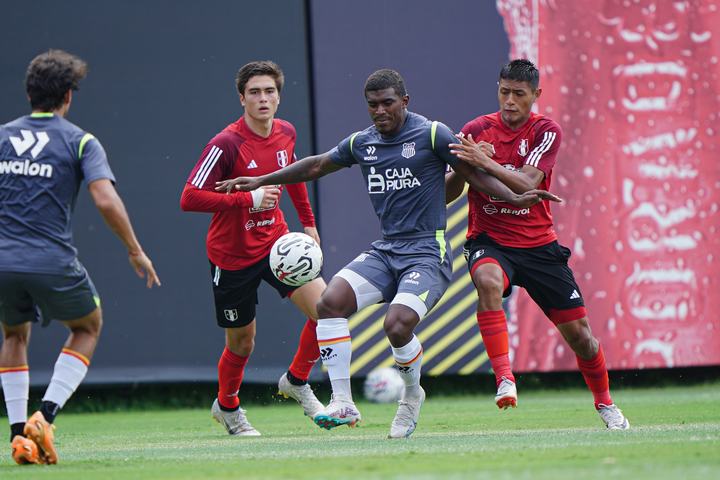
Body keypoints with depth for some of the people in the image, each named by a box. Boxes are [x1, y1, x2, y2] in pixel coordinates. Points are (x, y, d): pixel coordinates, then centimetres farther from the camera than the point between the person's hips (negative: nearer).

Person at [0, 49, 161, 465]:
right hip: (53, 262, -3)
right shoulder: (79, 142, 0)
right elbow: (106, 200, -12)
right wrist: (136, 251, -3)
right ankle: (45, 417, 4)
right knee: (88, 327, 22)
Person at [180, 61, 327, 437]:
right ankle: (227, 406, 37)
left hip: (276, 243, 5)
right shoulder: (226, 144, -22)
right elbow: (189, 198, -27)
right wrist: (248, 199, -31)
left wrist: (308, 221, 20)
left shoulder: (286, 133, -2)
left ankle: (296, 380, 13)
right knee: (241, 344, 8)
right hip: (232, 256, -5)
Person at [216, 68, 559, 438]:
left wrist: (514, 199, -10)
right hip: (385, 251, 5)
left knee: (396, 325, -26)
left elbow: (472, 171, 2)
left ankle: (412, 395, 7)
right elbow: (317, 165, 25)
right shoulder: (361, 143, 11)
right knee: (330, 302, -18)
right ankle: (343, 404, -12)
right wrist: (260, 182, 26)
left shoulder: (432, 134, -5)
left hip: (427, 252, -5)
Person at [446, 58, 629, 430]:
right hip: (489, 242, -1)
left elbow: (527, 184, -20)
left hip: (538, 245, 1)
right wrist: (461, 168, -20)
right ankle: (504, 379, -39)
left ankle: (604, 403, 28)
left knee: (579, 334, 2)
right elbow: (447, 193, 1)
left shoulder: (546, 132, -4)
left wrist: (485, 162, -34)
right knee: (488, 282, -37)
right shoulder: (476, 130, -1)